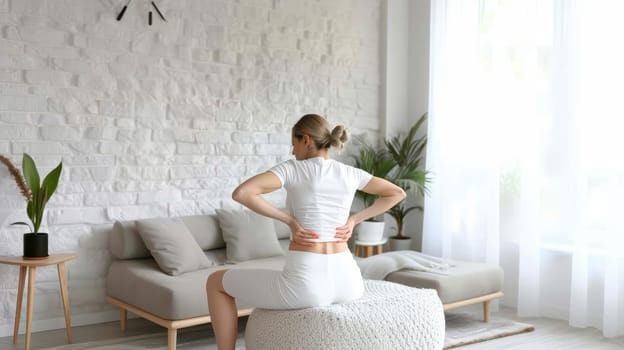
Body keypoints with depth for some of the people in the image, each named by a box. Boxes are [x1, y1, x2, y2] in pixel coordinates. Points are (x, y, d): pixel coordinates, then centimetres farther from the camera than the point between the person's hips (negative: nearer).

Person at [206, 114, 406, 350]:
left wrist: (289, 219, -8)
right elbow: (398, 194, 23)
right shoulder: (349, 173, 11)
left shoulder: (292, 168, -2)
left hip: (307, 284, -5)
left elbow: (240, 193, -16)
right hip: (347, 283, 5)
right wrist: (354, 220, 15)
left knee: (216, 282, 16)